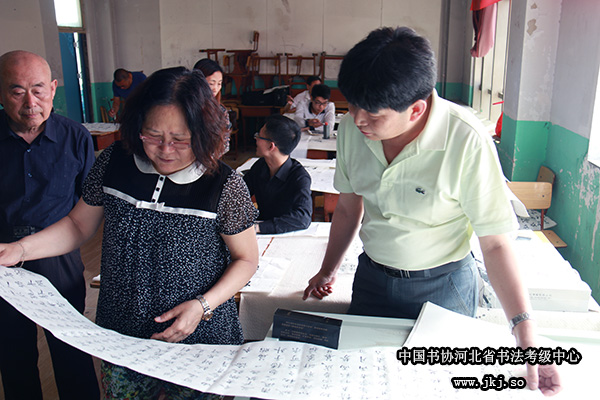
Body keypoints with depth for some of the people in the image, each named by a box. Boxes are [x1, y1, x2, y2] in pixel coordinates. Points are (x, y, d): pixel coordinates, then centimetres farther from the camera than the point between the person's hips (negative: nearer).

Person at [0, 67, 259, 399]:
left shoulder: (224, 186, -17)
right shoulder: (114, 163, -8)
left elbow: (246, 259, -6)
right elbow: (79, 225, 6)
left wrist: (203, 305, -19)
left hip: (199, 339, -3)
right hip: (120, 334, 3)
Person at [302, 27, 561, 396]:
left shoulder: (467, 141, -25)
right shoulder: (352, 127, -11)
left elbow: (495, 242, -20)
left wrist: (527, 339, -25)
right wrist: (328, 271, 16)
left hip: (442, 287, -4)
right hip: (371, 278, 4)